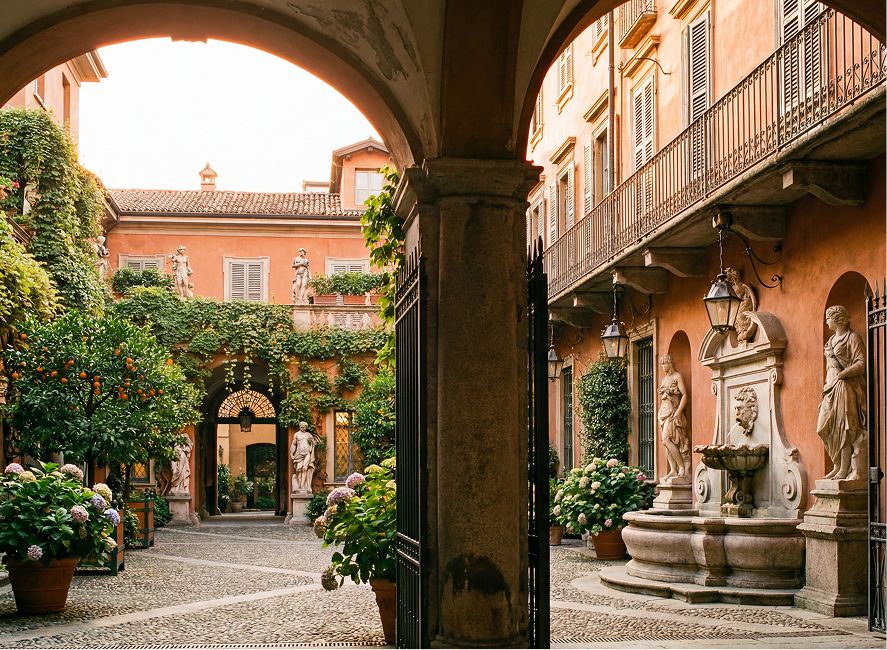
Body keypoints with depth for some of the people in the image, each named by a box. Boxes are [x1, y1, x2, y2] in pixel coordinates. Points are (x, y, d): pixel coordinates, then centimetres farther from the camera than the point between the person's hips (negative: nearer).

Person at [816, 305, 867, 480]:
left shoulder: (852, 337, -4)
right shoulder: (831, 340, 20)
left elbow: (862, 363, -11)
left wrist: (845, 372, -24)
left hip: (845, 387, -8)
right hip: (831, 387, 8)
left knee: (844, 429, -9)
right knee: (825, 428, 2)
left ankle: (844, 470, -7)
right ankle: (837, 466, 10)